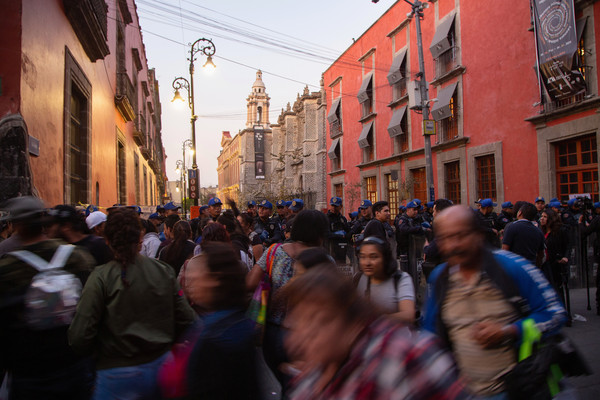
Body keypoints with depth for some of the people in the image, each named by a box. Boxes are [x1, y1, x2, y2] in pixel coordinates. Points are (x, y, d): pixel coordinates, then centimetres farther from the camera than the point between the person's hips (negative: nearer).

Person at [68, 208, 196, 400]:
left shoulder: (101, 277, -16)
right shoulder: (164, 271, -8)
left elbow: (79, 337, -16)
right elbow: (186, 319, -6)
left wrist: (95, 354, 5)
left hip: (117, 375, -3)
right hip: (160, 366, 3)